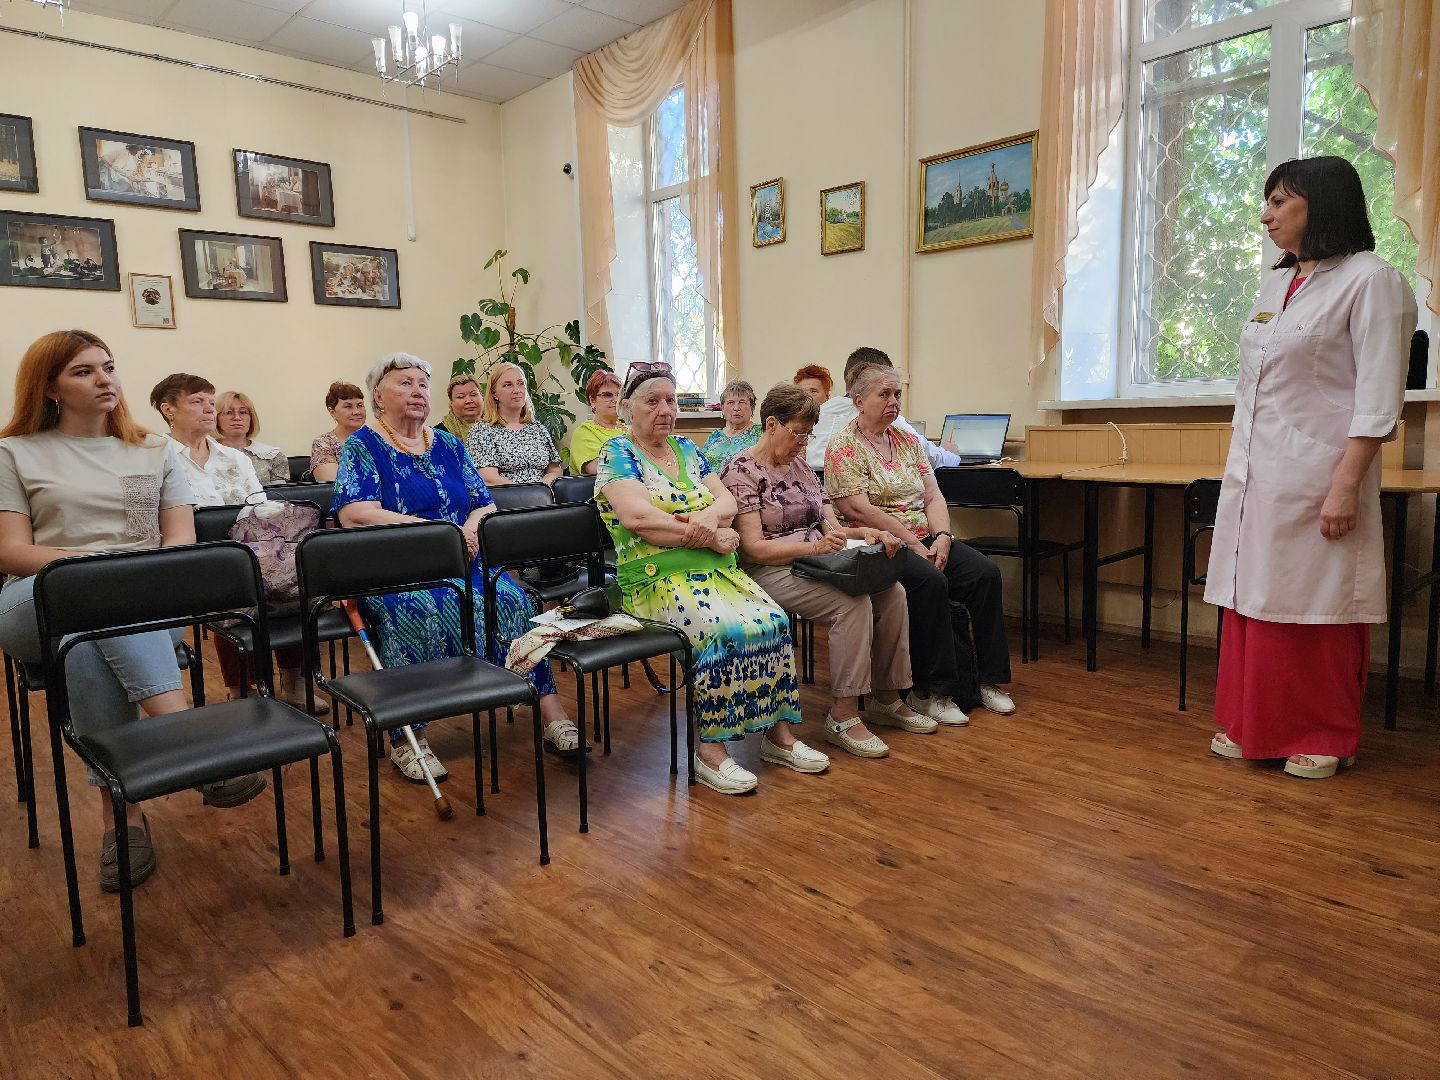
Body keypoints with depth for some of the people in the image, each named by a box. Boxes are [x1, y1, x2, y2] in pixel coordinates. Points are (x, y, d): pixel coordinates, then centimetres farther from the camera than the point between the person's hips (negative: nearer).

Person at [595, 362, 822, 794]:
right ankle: (710, 748, -20)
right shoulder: (617, 453, 0)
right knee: (725, 630, -30)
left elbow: (727, 500, 10)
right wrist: (712, 537, -14)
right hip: (658, 577, -6)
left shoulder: (687, 449, 19)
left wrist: (710, 516, -15)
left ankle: (778, 732, -6)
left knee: (773, 622, -17)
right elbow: (637, 517, -16)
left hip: (717, 570, 6)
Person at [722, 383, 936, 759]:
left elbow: (830, 526, 13)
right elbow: (753, 547, -17)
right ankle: (843, 717, -20)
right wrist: (814, 546, -28)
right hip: (770, 571, -8)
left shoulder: (800, 466, 16)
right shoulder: (741, 471, -8)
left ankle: (886, 699, 0)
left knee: (892, 593, -13)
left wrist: (865, 533, -8)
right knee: (853, 603, -29)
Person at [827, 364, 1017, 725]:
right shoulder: (843, 448, -5)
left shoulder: (908, 441, 17)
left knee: (985, 573, -15)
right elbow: (859, 509, -15)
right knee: (930, 581, -32)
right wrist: (913, 545, -17)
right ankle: (930, 692, -22)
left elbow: (933, 496, 11)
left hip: (925, 539, 7)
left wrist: (942, 536, -9)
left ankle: (987, 680, -8)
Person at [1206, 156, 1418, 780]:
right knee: (1251, 602, 10)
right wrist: (1239, 469, 14)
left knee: (1315, 611, 1)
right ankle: (1253, 726, 22)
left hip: (1314, 478, -7)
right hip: (1253, 476, 7)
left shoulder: (1371, 281, -6)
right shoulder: (1276, 284, 15)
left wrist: (1346, 487, -19)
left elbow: (1378, 401, -12)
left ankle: (1325, 739, 17)